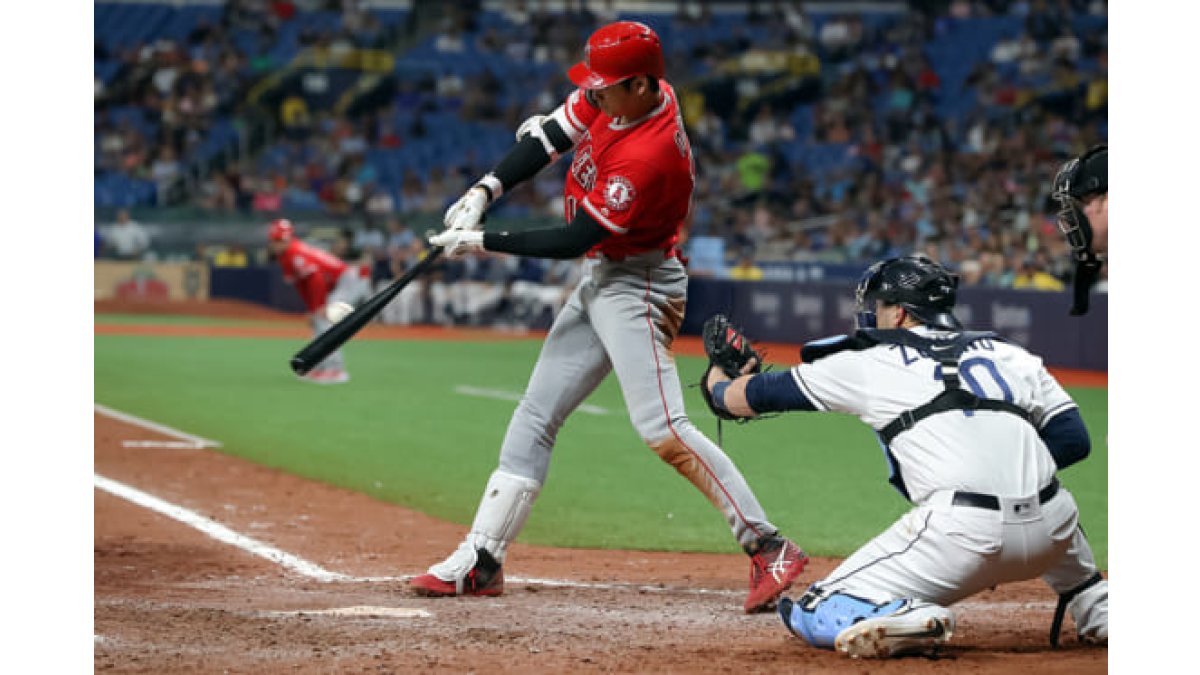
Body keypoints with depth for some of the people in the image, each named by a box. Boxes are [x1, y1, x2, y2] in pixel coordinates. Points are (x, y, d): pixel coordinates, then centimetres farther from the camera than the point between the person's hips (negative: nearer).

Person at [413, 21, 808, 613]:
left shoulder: (650, 155, -29)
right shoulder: (612, 97, -4)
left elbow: (574, 240, -24)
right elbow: (548, 136, 5)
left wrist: (482, 242, -17)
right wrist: (484, 192, -9)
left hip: (637, 287, -10)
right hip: (599, 280, 10)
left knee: (662, 431, -21)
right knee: (535, 417, 12)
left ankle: (768, 548, -19)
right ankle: (481, 561, 17)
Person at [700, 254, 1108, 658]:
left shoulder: (870, 364, 14)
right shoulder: (1011, 355, 21)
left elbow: (766, 394, 27)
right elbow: (1073, 439, 15)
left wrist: (718, 386, 47)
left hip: (961, 533, -5)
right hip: (1049, 534, 5)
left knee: (812, 615, 6)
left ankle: (909, 618, -22)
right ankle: (1096, 609, 24)